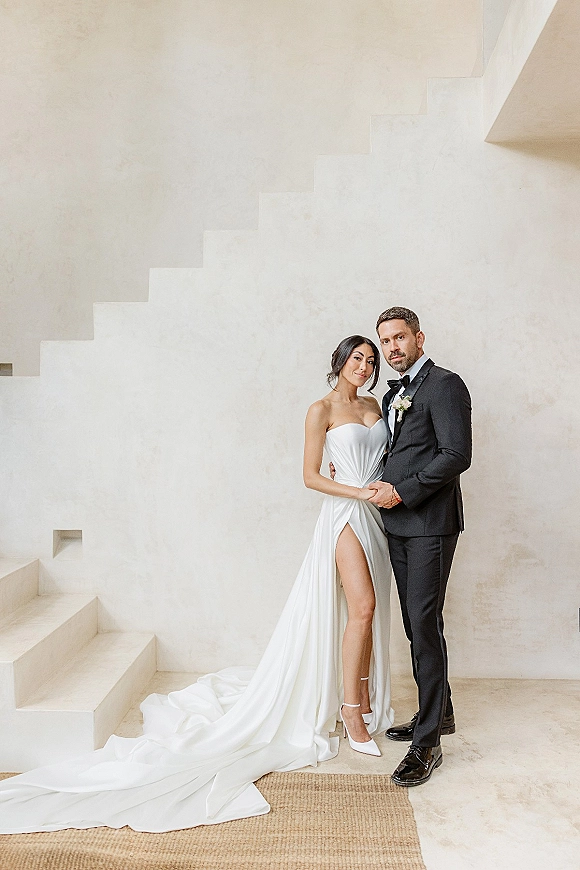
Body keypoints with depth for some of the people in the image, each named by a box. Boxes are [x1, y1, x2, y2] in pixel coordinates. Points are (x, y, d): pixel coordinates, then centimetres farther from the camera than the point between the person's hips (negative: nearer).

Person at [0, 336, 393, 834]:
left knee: (371, 609, 9)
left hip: (374, 514, 7)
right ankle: (351, 711, 3)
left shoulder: (372, 405, 15)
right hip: (344, 514, -7)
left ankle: (365, 697, 24)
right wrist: (359, 492, -16)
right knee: (361, 606, -11)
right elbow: (310, 476, -9)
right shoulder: (322, 409, -6)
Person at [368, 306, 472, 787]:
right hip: (399, 525, 8)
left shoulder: (445, 384, -9)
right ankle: (440, 713, 32)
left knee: (425, 627, -5)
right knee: (418, 625, 15)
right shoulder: (394, 395, 18)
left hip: (430, 525, -8)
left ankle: (427, 744, 6)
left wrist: (402, 492, -18)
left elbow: (457, 455, -18)